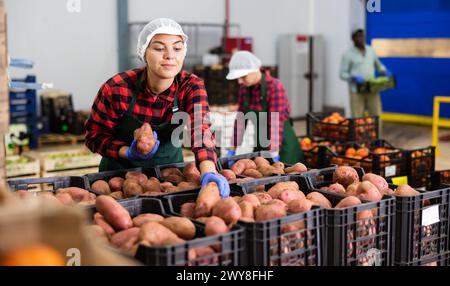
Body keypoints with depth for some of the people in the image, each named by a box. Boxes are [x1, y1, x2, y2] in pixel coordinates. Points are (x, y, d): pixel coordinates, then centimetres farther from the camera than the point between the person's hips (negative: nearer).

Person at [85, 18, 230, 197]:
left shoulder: (191, 87, -17)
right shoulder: (117, 89, -22)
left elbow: (200, 130, -33)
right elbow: (95, 135, -11)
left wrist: (209, 173, -51)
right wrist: (129, 153, -29)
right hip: (121, 171, -1)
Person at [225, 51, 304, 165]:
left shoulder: (275, 87, -20)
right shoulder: (244, 88, 0)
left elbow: (276, 123, -27)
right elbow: (240, 119, 3)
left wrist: (274, 156, -33)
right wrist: (233, 149, -1)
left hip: (282, 146, -6)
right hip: (261, 145, 6)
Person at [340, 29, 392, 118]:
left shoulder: (371, 50, 12)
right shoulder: (348, 54, -2)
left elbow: (378, 65, 24)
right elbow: (342, 74, -2)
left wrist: (384, 71, 4)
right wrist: (354, 77, -20)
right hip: (357, 91, -4)